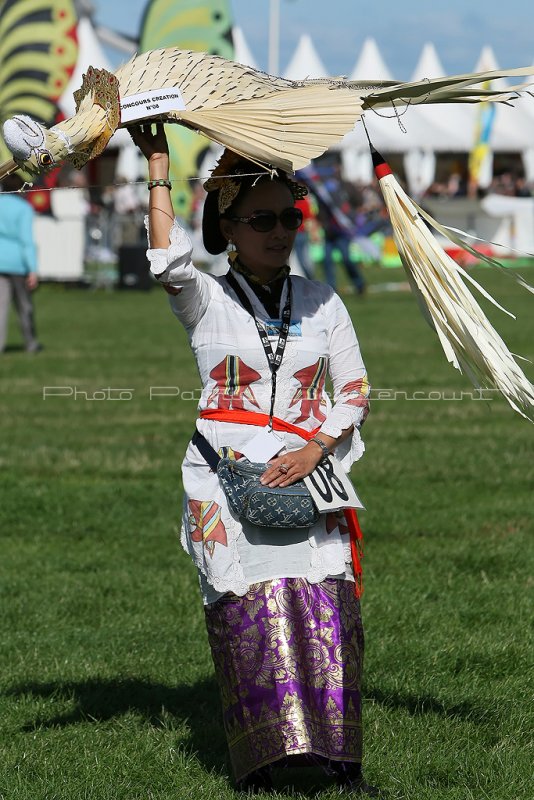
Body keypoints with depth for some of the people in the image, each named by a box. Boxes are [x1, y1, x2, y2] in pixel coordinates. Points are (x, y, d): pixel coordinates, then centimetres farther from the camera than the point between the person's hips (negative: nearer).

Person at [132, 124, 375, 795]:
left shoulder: (321, 303, 11)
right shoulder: (206, 301, 3)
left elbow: (355, 390, 11)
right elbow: (169, 262, -19)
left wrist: (315, 450, -6)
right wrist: (158, 167, -16)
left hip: (306, 475, 2)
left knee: (326, 612, -10)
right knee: (253, 612, -11)